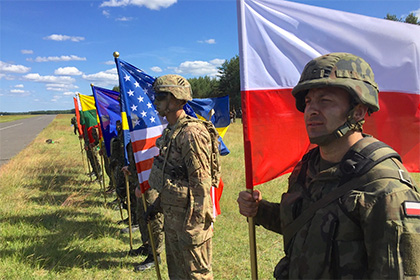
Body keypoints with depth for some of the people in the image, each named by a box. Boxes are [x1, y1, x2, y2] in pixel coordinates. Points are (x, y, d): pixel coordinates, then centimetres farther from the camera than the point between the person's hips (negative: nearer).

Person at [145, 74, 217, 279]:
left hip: (189, 217, -10)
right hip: (171, 215, 10)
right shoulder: (171, 131, 9)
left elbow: (201, 185, -24)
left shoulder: (192, 133, -22)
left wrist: (193, 226, -22)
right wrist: (157, 204, 21)